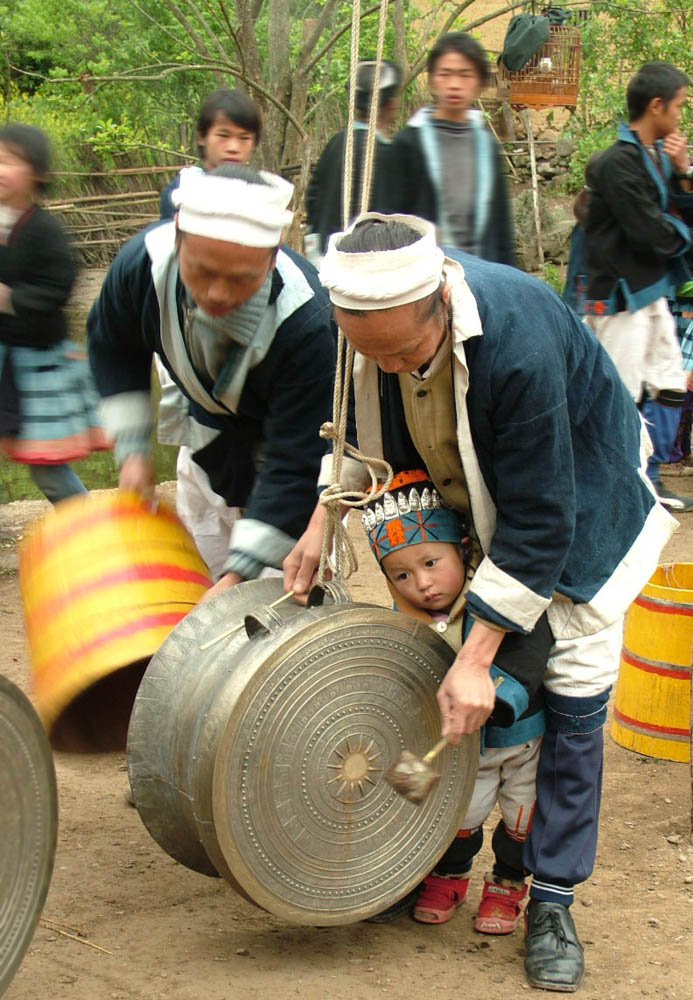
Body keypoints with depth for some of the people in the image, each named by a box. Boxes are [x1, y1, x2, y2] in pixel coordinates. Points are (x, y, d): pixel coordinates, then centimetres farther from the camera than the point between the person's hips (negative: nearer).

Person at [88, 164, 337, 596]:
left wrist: (241, 571, -39)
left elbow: (295, 466, -36)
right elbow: (113, 348, -4)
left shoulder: (309, 324, -42)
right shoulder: (142, 263, -29)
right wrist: (132, 448, -7)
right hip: (211, 435, 4)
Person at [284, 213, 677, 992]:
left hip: (578, 498, -5)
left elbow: (538, 523, -34)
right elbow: (363, 423, 2)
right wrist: (321, 520, -8)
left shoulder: (520, 342, -43)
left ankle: (551, 902, 3)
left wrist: (477, 658, -30)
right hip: (461, 500, 5)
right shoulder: (369, 317, -24)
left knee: (573, 697, -8)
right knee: (425, 671, 3)